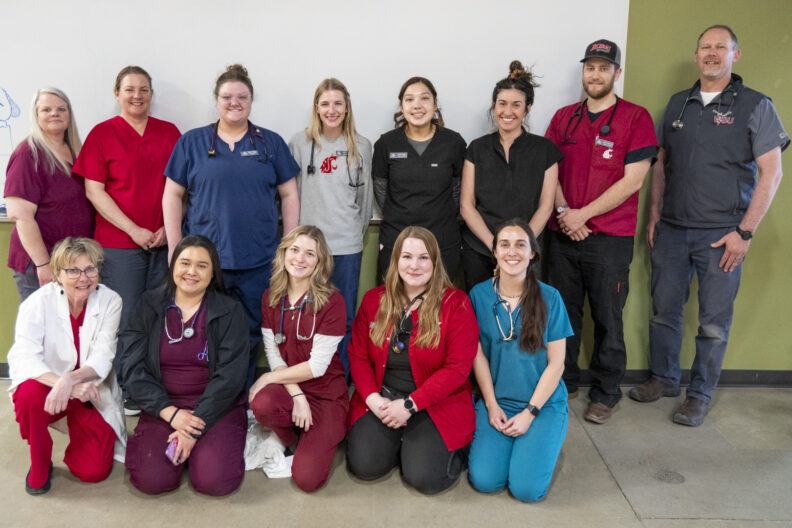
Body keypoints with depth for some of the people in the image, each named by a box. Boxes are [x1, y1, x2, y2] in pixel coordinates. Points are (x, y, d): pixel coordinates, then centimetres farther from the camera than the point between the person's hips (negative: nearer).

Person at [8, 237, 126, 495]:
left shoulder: (110, 301, -11)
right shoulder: (38, 302, -14)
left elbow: (101, 359, -18)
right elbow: (23, 358, -25)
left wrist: (70, 380, -39)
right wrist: (63, 384, -41)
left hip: (93, 394, 1)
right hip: (49, 386, 0)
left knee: (94, 471, -11)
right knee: (29, 394, -36)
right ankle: (39, 466, -6)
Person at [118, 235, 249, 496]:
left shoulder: (230, 311, -2)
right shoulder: (148, 306, 4)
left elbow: (231, 374, -8)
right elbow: (133, 367, -2)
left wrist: (195, 428, -15)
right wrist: (170, 412, -14)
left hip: (217, 408, -1)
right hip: (162, 408, 1)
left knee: (216, 481, -20)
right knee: (151, 480, -19)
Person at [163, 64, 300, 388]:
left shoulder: (271, 143, 8)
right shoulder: (191, 142, 7)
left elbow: (289, 195, 8)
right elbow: (172, 195, 7)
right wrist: (175, 248, 0)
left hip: (258, 261, 1)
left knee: (252, 334, 8)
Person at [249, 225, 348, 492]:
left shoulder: (332, 301, -14)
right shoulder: (270, 298, 2)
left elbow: (317, 366, -15)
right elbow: (273, 353, -1)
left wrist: (268, 378, -10)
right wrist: (297, 396, -14)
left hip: (326, 393, -3)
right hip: (288, 386, 4)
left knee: (307, 479, -15)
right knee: (262, 405, -33)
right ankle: (289, 441, 2)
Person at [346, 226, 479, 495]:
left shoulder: (456, 303, -7)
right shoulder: (373, 300, 5)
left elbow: (457, 368, -12)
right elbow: (357, 355, 5)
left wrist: (410, 405, -16)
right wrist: (373, 399, -11)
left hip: (436, 404, -3)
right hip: (381, 399, 3)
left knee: (424, 478, -18)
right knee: (364, 466, -15)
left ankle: (457, 449, 14)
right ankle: (400, 441, 16)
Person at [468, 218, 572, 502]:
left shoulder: (549, 297, -6)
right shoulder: (479, 295, -3)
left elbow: (556, 362, -5)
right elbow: (478, 354, 1)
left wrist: (529, 412, -10)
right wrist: (492, 405, -6)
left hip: (542, 402, -1)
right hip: (496, 401, 1)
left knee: (527, 488, -15)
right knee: (484, 480, -15)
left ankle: (547, 440, 15)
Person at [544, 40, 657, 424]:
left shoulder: (636, 118, -2)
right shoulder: (563, 118, 11)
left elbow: (632, 180, -9)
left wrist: (584, 214, -13)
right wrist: (563, 212, -8)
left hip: (610, 237, -4)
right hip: (563, 234, 4)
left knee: (607, 319, 4)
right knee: (564, 313, 11)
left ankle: (605, 394, 20)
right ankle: (565, 384, 28)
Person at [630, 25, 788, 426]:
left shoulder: (756, 106, 0)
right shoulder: (677, 104, 12)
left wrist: (744, 232, -11)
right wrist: (654, 213, 7)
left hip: (722, 234, -3)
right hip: (671, 229, 4)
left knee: (714, 322, 3)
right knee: (664, 309, 10)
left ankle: (700, 394, 19)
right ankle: (664, 378, 27)